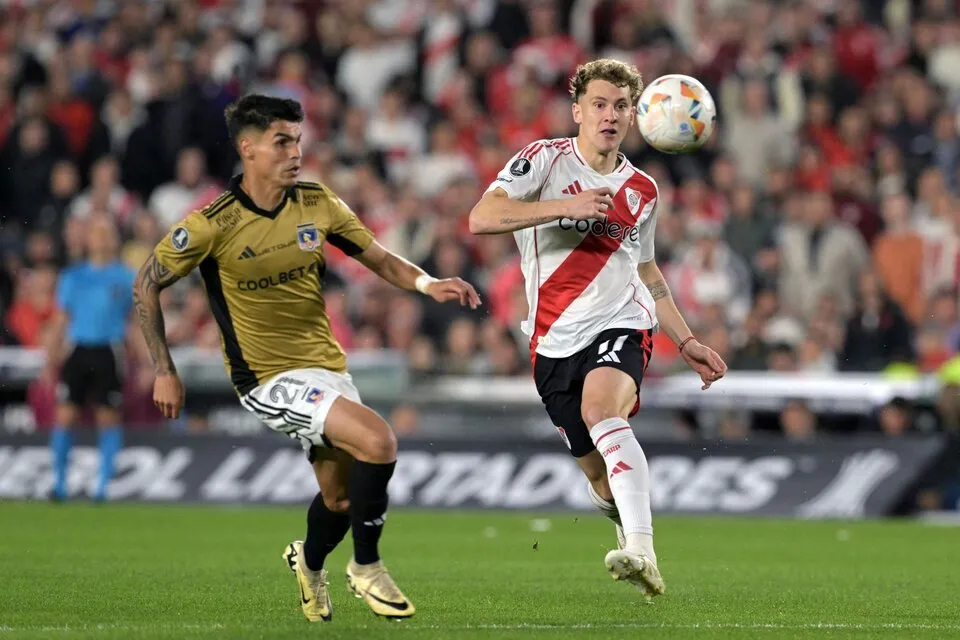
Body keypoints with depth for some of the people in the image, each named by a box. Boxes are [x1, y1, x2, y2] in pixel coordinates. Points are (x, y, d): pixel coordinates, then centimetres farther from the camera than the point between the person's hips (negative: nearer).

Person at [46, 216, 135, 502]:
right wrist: (51, 361, 9)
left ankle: (103, 486, 6)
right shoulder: (73, 276, 11)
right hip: (79, 352, 2)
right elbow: (60, 322, 14)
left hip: (108, 354, -2)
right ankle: (59, 483, 6)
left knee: (108, 418, -2)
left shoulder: (126, 278, 5)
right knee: (65, 416, -4)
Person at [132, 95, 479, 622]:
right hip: (268, 377, -6)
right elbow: (147, 285, -4)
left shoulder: (318, 206, -1)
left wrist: (427, 284, -13)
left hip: (327, 368, 6)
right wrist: (164, 372, -6)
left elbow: (379, 259, 7)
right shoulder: (213, 225, -15)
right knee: (377, 441, -24)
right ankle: (367, 568, -5)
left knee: (341, 497, 12)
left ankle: (309, 562, 47)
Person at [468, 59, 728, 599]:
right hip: (556, 341, 0)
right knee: (603, 477, 3)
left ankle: (641, 552, -45)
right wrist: (565, 206, -21)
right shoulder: (546, 160, 0)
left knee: (600, 409, -33)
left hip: (622, 323, 0)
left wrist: (687, 342, 22)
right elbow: (481, 218, -15)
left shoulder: (642, 190, 12)